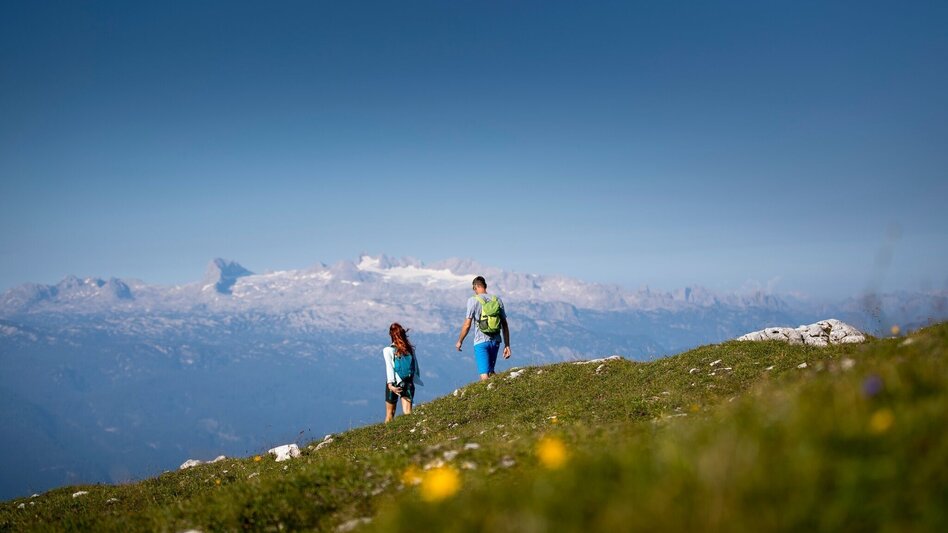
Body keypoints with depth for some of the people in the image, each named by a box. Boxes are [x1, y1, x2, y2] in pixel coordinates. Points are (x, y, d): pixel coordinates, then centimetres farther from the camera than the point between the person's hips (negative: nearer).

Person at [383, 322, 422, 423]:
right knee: (407, 413, -4)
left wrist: (390, 384, -21)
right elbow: (416, 367, 5)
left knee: (390, 413, 12)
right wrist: (417, 378, 17)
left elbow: (389, 368, -15)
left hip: (394, 384, -2)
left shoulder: (388, 350, -7)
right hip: (409, 383, 2)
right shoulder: (410, 349, 2)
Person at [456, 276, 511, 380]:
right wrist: (507, 345, 10)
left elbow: (467, 325, -8)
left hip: (481, 342, -5)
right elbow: (504, 325, 6)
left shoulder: (473, 300, -6)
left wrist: (459, 341, 6)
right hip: (495, 341, 5)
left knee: (484, 376, -7)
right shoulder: (498, 300, 6)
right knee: (491, 372, 21)